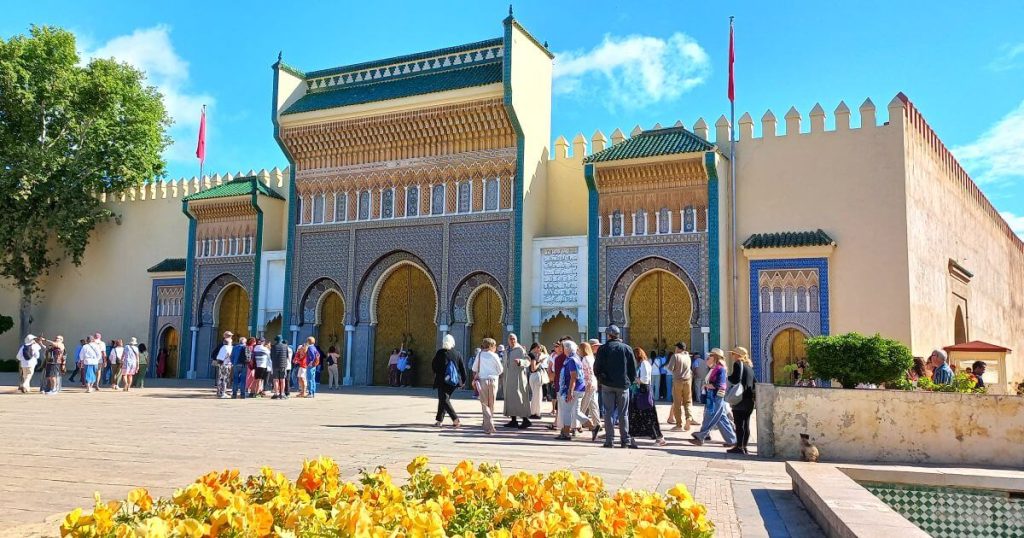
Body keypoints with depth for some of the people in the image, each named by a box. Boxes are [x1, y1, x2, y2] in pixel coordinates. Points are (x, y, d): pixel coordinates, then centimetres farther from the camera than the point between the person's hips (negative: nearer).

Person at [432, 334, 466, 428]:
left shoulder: (440, 353, -10)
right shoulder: (457, 354, 1)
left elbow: (433, 366, -3)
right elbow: (462, 368, 5)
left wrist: (436, 373, 17)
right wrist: (463, 380, 14)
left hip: (442, 381, -5)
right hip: (453, 381, 5)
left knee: (444, 400, -2)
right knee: (443, 399, 17)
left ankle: (455, 419, -17)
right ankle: (439, 420, 21)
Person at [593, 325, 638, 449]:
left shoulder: (603, 349, -2)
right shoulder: (627, 348, 2)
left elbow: (597, 368, -2)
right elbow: (633, 368, 3)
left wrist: (601, 379, 13)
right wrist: (630, 381, 14)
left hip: (607, 385, -1)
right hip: (623, 385, 1)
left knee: (609, 413, 3)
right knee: (623, 413, 7)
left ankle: (609, 440, 1)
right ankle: (625, 439, 6)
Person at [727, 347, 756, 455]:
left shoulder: (738, 364, -7)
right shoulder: (749, 366, 17)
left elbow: (735, 379, -17)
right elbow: (754, 382, 18)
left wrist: (727, 377, 0)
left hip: (740, 398, -8)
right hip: (749, 400, 8)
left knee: (739, 424, -5)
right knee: (746, 424, 9)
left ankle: (739, 447, -5)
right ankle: (744, 447, 12)